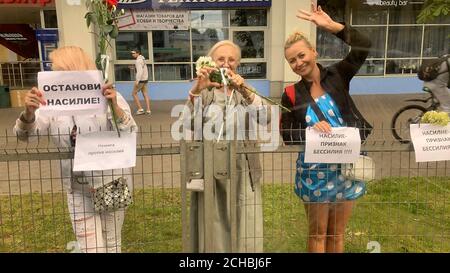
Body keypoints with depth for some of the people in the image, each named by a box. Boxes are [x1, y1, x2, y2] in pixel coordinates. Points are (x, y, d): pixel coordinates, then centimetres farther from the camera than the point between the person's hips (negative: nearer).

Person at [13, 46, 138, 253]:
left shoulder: (109, 98, -11)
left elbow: (132, 136, -18)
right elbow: (25, 135, -5)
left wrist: (115, 107, -34)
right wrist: (29, 112, -26)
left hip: (110, 182, -3)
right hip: (77, 188, 3)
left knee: (111, 242, 14)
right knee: (88, 246, 12)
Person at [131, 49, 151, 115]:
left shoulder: (138, 61, -18)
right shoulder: (142, 59, 14)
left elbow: (140, 71, -28)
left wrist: (137, 81, -31)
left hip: (140, 80, -9)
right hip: (145, 79, 9)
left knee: (134, 93, 4)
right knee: (145, 94, 7)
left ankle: (140, 109, 0)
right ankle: (148, 110, 3)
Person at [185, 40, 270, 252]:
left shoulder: (246, 91, 8)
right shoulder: (204, 92, 5)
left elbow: (266, 117, -12)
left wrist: (245, 92, -27)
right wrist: (196, 90, -28)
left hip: (242, 173, 1)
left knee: (246, 234, 3)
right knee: (213, 234, 8)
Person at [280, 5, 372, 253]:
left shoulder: (336, 76, -2)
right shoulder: (291, 95, -3)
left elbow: (363, 47, -15)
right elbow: (286, 136, -5)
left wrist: (331, 25, -24)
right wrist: (311, 131, -23)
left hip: (347, 166, 1)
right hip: (314, 171, -1)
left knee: (337, 232, 17)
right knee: (318, 233, 13)